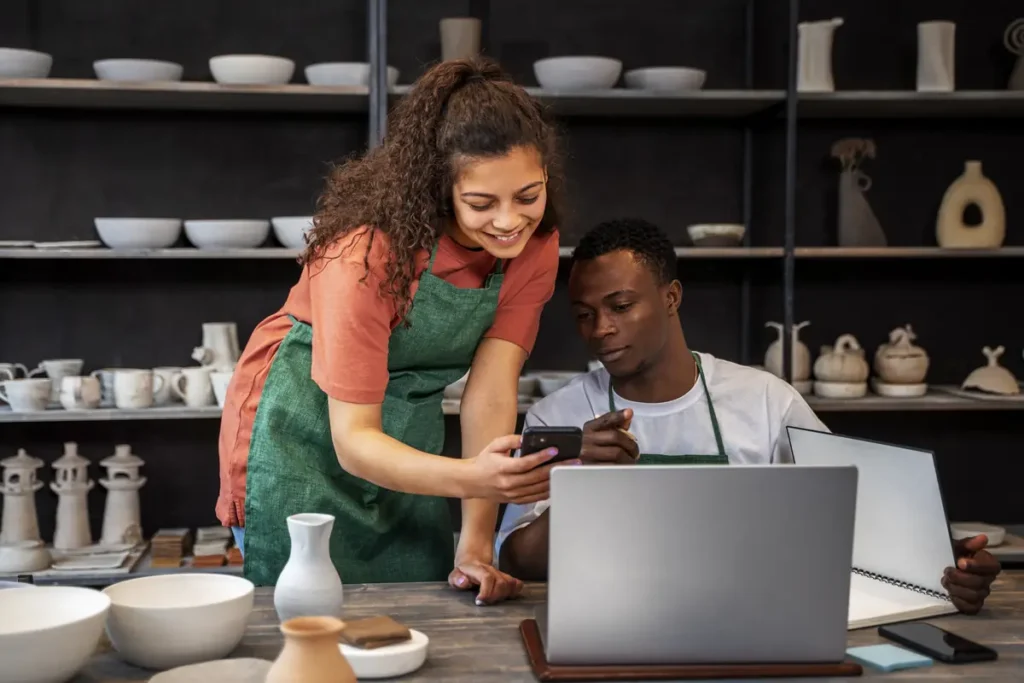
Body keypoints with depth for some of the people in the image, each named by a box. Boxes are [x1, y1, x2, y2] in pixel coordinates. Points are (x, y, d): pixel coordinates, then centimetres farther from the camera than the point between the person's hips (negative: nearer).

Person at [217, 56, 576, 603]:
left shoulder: (535, 244, -14)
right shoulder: (371, 248, -31)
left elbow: (490, 389, -18)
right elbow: (352, 439, -31)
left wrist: (476, 543, -26)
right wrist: (472, 475, -48)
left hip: (405, 442, 5)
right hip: (304, 434, -4)